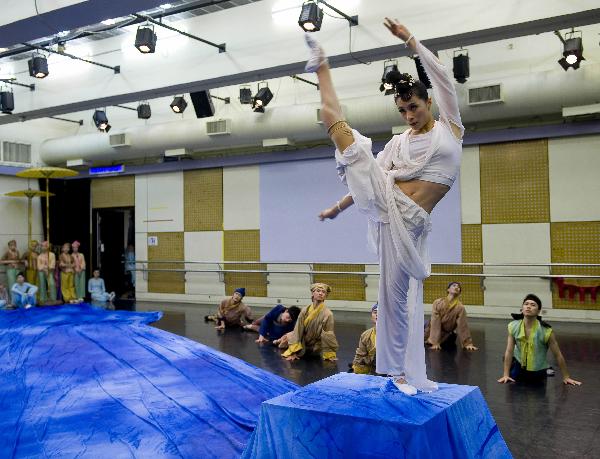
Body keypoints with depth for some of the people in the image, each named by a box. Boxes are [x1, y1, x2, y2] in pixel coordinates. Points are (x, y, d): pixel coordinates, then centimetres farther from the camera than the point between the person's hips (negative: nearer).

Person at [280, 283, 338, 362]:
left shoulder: (328, 314, -23)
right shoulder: (305, 311, -13)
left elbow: (328, 336, -19)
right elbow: (297, 330, -15)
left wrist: (329, 355, -20)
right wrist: (293, 352, -21)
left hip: (316, 348, -3)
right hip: (303, 344, 3)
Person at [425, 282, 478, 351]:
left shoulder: (460, 307, -19)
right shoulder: (438, 303, -18)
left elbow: (462, 326, -16)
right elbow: (435, 323, -23)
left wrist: (468, 343, -18)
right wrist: (435, 342, -28)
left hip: (446, 335, 1)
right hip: (434, 331, -1)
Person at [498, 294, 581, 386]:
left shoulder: (546, 331, -25)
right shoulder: (513, 326, -17)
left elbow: (558, 355, -14)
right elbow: (509, 351, -12)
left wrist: (566, 377, -6)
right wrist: (505, 375, -14)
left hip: (538, 373, -2)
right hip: (519, 367, 2)